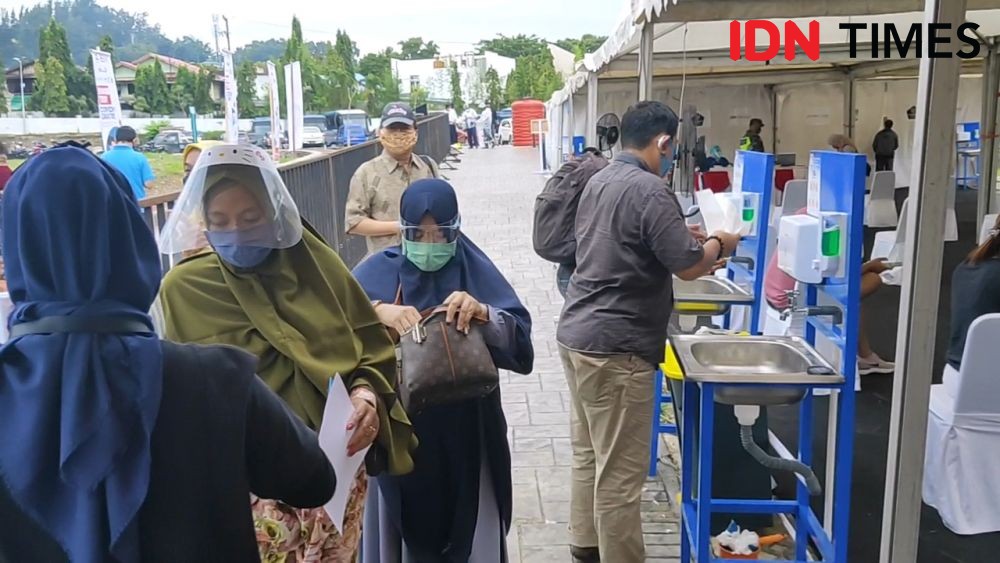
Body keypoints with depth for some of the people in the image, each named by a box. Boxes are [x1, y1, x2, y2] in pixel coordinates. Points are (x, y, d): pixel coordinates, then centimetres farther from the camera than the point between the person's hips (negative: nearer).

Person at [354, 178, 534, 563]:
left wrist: (482, 312, -28)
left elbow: (521, 346, -10)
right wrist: (378, 311, -32)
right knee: (405, 529, 11)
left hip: (465, 433, 0)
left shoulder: (476, 270, -1)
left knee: (467, 531, 11)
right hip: (398, 431, 0)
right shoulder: (380, 270, 0)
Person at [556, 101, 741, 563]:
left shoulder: (598, 181, 13)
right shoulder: (649, 189, -16)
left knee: (588, 454, 19)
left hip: (577, 334, 10)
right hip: (615, 347, -10)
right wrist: (718, 245, 4)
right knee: (620, 471, 1)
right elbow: (688, 266, -16)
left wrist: (683, 234, 24)